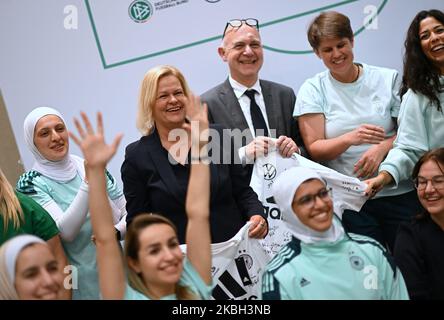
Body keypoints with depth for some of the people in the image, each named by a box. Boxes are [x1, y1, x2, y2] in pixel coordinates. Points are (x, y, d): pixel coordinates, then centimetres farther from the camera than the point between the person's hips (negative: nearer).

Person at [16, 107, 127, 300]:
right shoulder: (31, 183, -10)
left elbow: (128, 213, 4)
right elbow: (65, 232, -22)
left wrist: (115, 231, -16)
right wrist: (88, 182, -30)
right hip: (81, 282, -3)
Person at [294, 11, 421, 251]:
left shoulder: (388, 79, 5)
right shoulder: (312, 90, 2)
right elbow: (314, 149, -4)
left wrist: (382, 148, -15)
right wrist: (351, 138, -22)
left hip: (399, 193, 2)